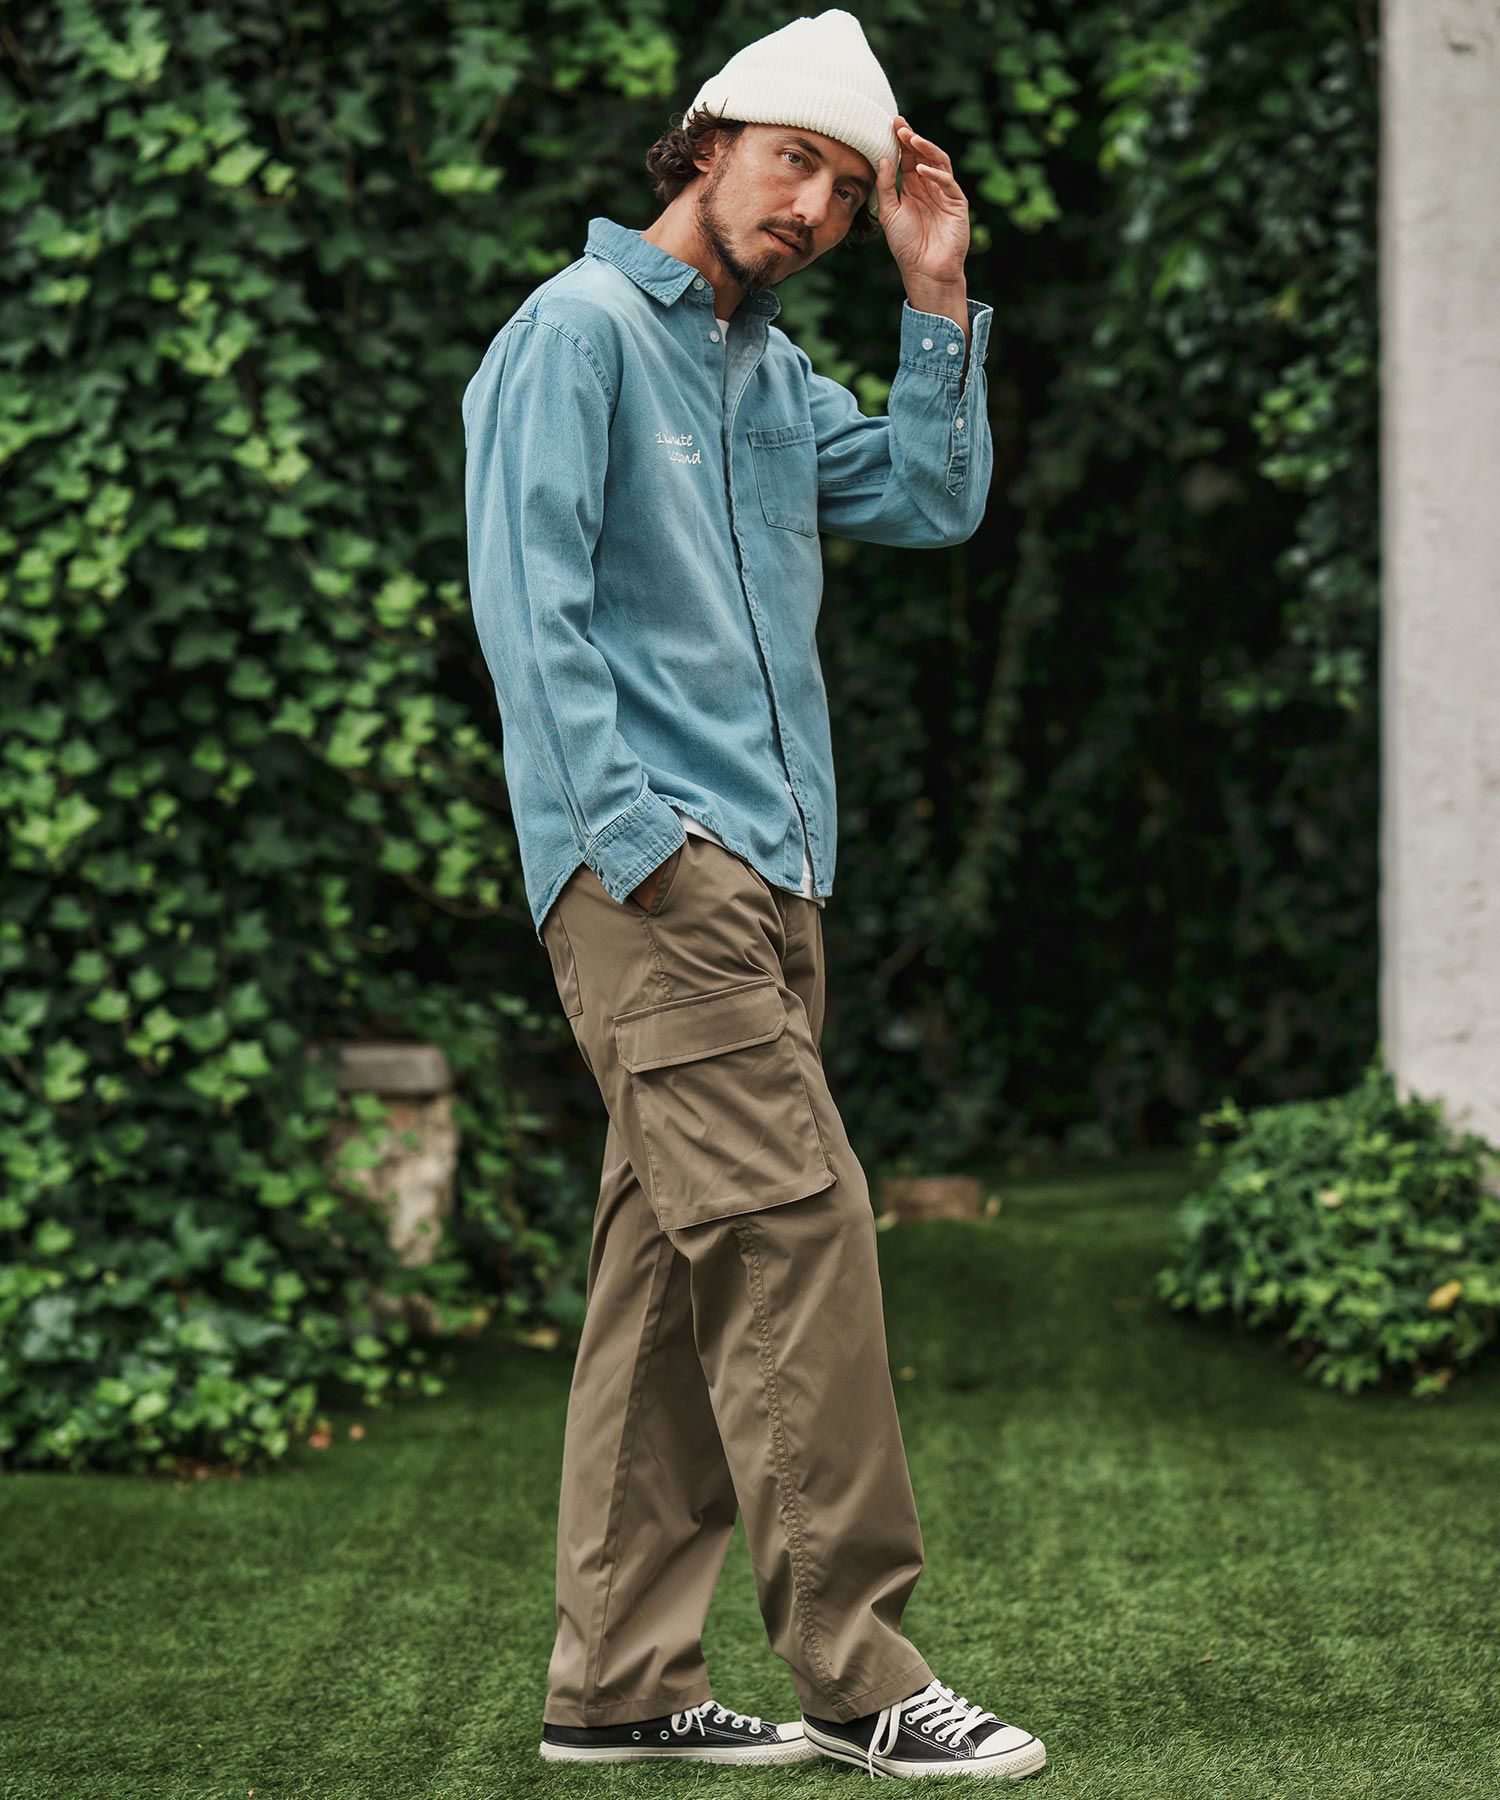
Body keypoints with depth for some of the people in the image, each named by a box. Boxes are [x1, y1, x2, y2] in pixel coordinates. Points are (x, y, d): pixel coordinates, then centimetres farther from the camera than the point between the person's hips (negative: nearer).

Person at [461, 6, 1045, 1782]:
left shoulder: (772, 374, 23)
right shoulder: (581, 327, -3)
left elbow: (934, 502, 18)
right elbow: (527, 602, -11)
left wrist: (938, 298, 12)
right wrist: (624, 833, -17)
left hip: (770, 877, 9)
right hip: (653, 867, -9)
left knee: (677, 1264, 6)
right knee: (792, 1217, -14)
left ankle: (618, 1682, 10)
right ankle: (858, 1665, -11)